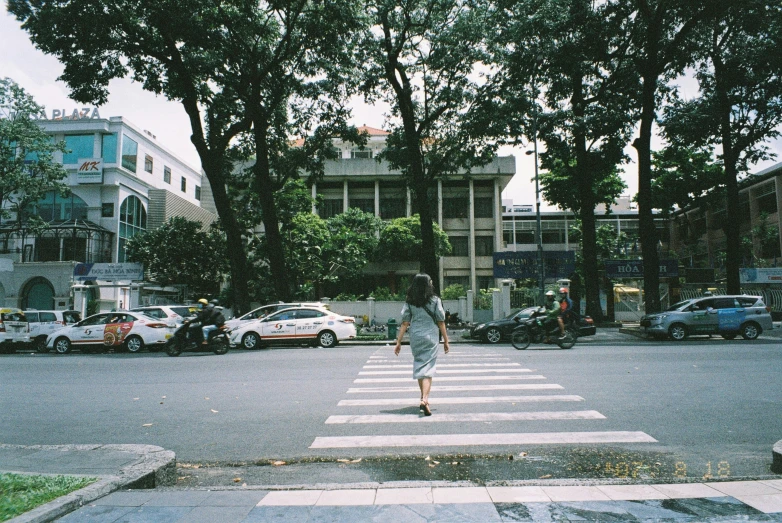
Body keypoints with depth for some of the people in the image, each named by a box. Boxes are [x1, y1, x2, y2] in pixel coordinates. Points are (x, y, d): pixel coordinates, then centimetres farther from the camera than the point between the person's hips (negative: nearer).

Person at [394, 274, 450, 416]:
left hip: (415, 338, 3)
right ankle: (425, 399, -20)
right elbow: (441, 322, 0)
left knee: (418, 366, 18)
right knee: (428, 369, -4)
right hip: (431, 337, -3)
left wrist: (399, 342, 3)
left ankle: (423, 398, 27)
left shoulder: (409, 302, 1)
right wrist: (446, 341, 8)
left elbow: (405, 323, -1)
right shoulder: (435, 301, -3)